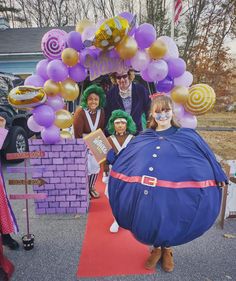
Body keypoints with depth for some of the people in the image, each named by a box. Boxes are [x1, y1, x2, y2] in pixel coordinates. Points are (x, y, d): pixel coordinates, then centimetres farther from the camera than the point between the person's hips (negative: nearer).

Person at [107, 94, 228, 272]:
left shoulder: (188, 136, 3)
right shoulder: (143, 138, 9)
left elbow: (207, 156, 7)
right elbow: (122, 159, 17)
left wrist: (219, 176, 3)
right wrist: (107, 155, 9)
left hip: (174, 196, -2)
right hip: (146, 196, 2)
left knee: (169, 224, 13)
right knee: (151, 222, 14)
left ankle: (167, 251, 44)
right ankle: (156, 249, 44)